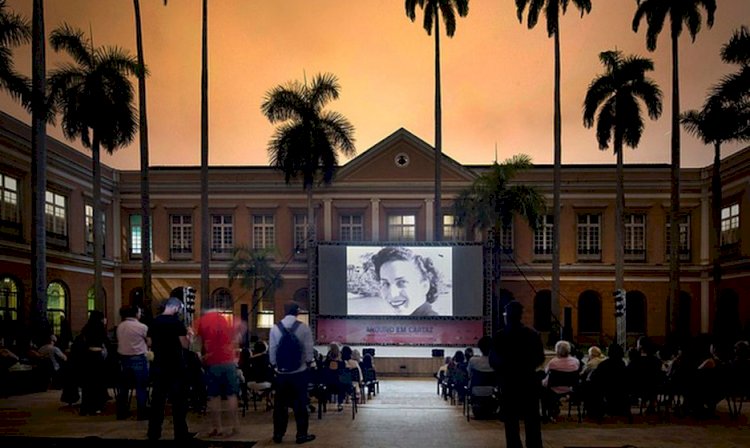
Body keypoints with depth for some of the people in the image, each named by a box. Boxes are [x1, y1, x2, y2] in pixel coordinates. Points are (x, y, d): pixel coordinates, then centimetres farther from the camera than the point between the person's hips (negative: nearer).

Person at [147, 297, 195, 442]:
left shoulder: (154, 322, 5)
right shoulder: (177, 322, -12)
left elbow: (150, 344, 14)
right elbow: (185, 345, -14)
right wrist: (187, 335, 5)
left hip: (159, 365, 5)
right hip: (176, 366, -5)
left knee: (157, 399, 10)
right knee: (178, 400, 1)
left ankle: (154, 432, 14)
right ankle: (181, 433, 4)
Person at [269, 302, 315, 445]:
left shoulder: (275, 328, -4)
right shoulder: (303, 328, -8)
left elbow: (272, 351, -1)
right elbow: (309, 350, -7)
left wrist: (275, 366, 11)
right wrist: (308, 363, 9)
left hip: (281, 372, 2)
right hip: (299, 372, -2)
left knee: (280, 404, 9)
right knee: (300, 404, 5)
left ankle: (278, 434, 14)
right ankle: (301, 434, 8)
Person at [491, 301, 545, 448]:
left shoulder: (500, 336, -9)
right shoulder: (533, 334, -2)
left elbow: (493, 361, -6)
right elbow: (540, 358, 2)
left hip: (509, 381, -2)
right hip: (529, 380, 2)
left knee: (511, 420, 4)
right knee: (532, 419, 8)